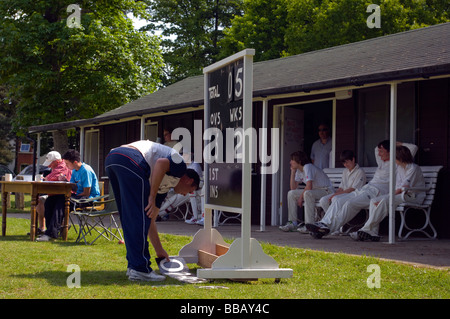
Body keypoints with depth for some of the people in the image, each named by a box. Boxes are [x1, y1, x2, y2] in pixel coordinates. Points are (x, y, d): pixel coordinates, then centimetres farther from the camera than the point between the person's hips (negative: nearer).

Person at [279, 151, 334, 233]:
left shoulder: (308, 167, -20)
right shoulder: (299, 170, 8)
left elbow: (309, 187, -30)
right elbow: (293, 188, 6)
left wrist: (301, 197, -16)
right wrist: (293, 172, 1)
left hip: (327, 191, -10)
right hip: (314, 191, 10)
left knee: (308, 193, -38)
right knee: (291, 194, 2)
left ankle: (309, 225, -34)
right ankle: (292, 223, 0)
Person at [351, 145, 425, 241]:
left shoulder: (414, 168, -10)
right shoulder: (399, 167, 17)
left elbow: (405, 187, -17)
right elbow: (398, 186, 11)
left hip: (412, 197, -9)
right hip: (401, 195, 9)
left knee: (385, 201, -32)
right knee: (374, 201, -11)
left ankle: (366, 230, -30)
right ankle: (373, 233, -23)